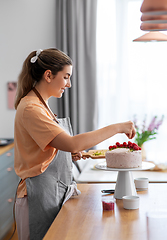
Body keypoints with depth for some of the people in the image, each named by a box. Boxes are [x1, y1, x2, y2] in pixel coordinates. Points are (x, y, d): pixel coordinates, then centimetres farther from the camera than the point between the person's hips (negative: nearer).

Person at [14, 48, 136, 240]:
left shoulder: (40, 105, 12)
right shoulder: (30, 109, -19)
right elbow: (71, 143, -30)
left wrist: (70, 154, 2)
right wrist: (116, 127, -24)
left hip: (54, 192, 10)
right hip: (40, 194, -9)